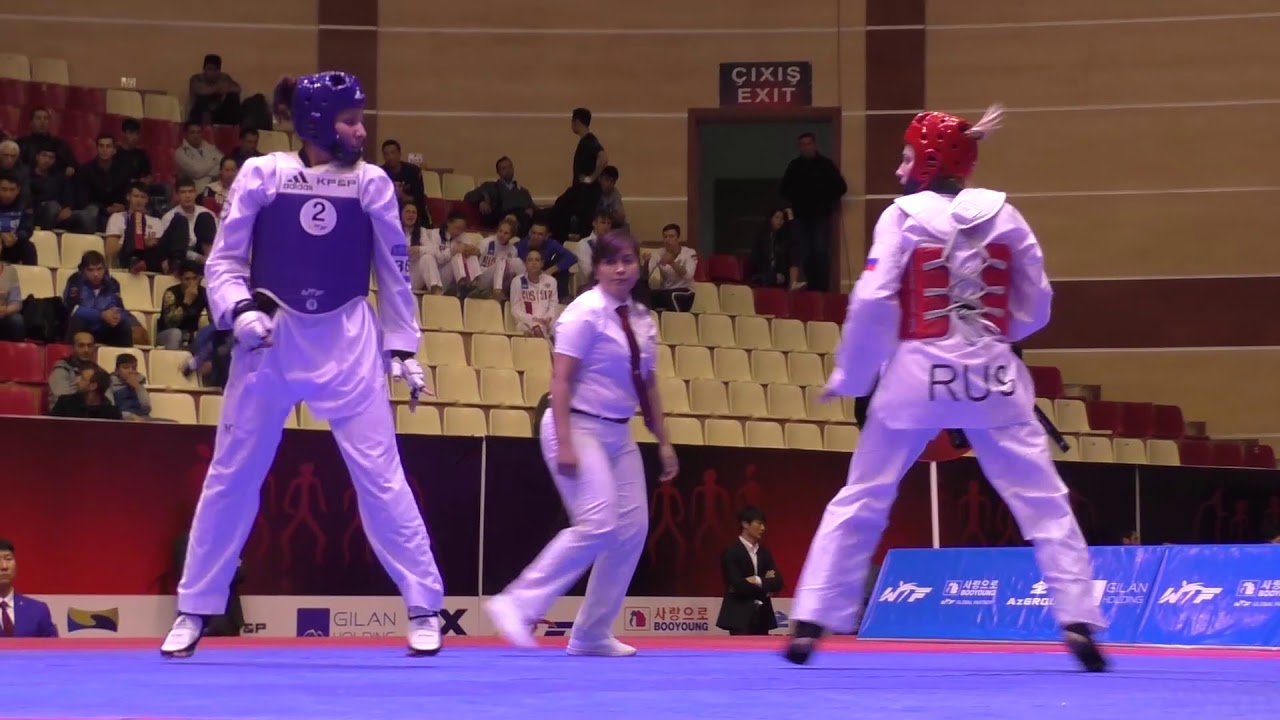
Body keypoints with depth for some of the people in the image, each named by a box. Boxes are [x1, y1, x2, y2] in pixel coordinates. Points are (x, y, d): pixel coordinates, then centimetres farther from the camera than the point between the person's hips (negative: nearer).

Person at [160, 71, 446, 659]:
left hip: (348, 342, 0)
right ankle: (193, 610, 17)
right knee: (231, 475, 6)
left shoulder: (371, 184, -2)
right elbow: (224, 260, 0)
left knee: (380, 475, -2)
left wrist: (402, 350, 6)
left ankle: (425, 607, 6)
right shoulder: (261, 175, -7)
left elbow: (393, 273, 7)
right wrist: (242, 310, -18)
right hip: (271, 338, 0)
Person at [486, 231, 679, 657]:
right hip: (579, 428, -8)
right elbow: (560, 380, -17)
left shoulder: (642, 321, 10)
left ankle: (592, 634, 13)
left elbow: (647, 386, 19)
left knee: (632, 529, 3)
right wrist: (564, 444, -24)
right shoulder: (586, 313, -13)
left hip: (617, 434, 8)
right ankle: (517, 605, -12)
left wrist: (664, 442, 15)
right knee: (598, 526, -19)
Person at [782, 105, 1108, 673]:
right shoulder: (1002, 214, 3)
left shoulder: (903, 216, -6)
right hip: (992, 376, 2)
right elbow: (1035, 306, 6)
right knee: (1043, 501, 6)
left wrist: (848, 377, 0)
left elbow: (873, 303, -11)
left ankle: (810, 623, 7)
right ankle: (1078, 621, -3)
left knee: (860, 501, 9)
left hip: (917, 375, -1)